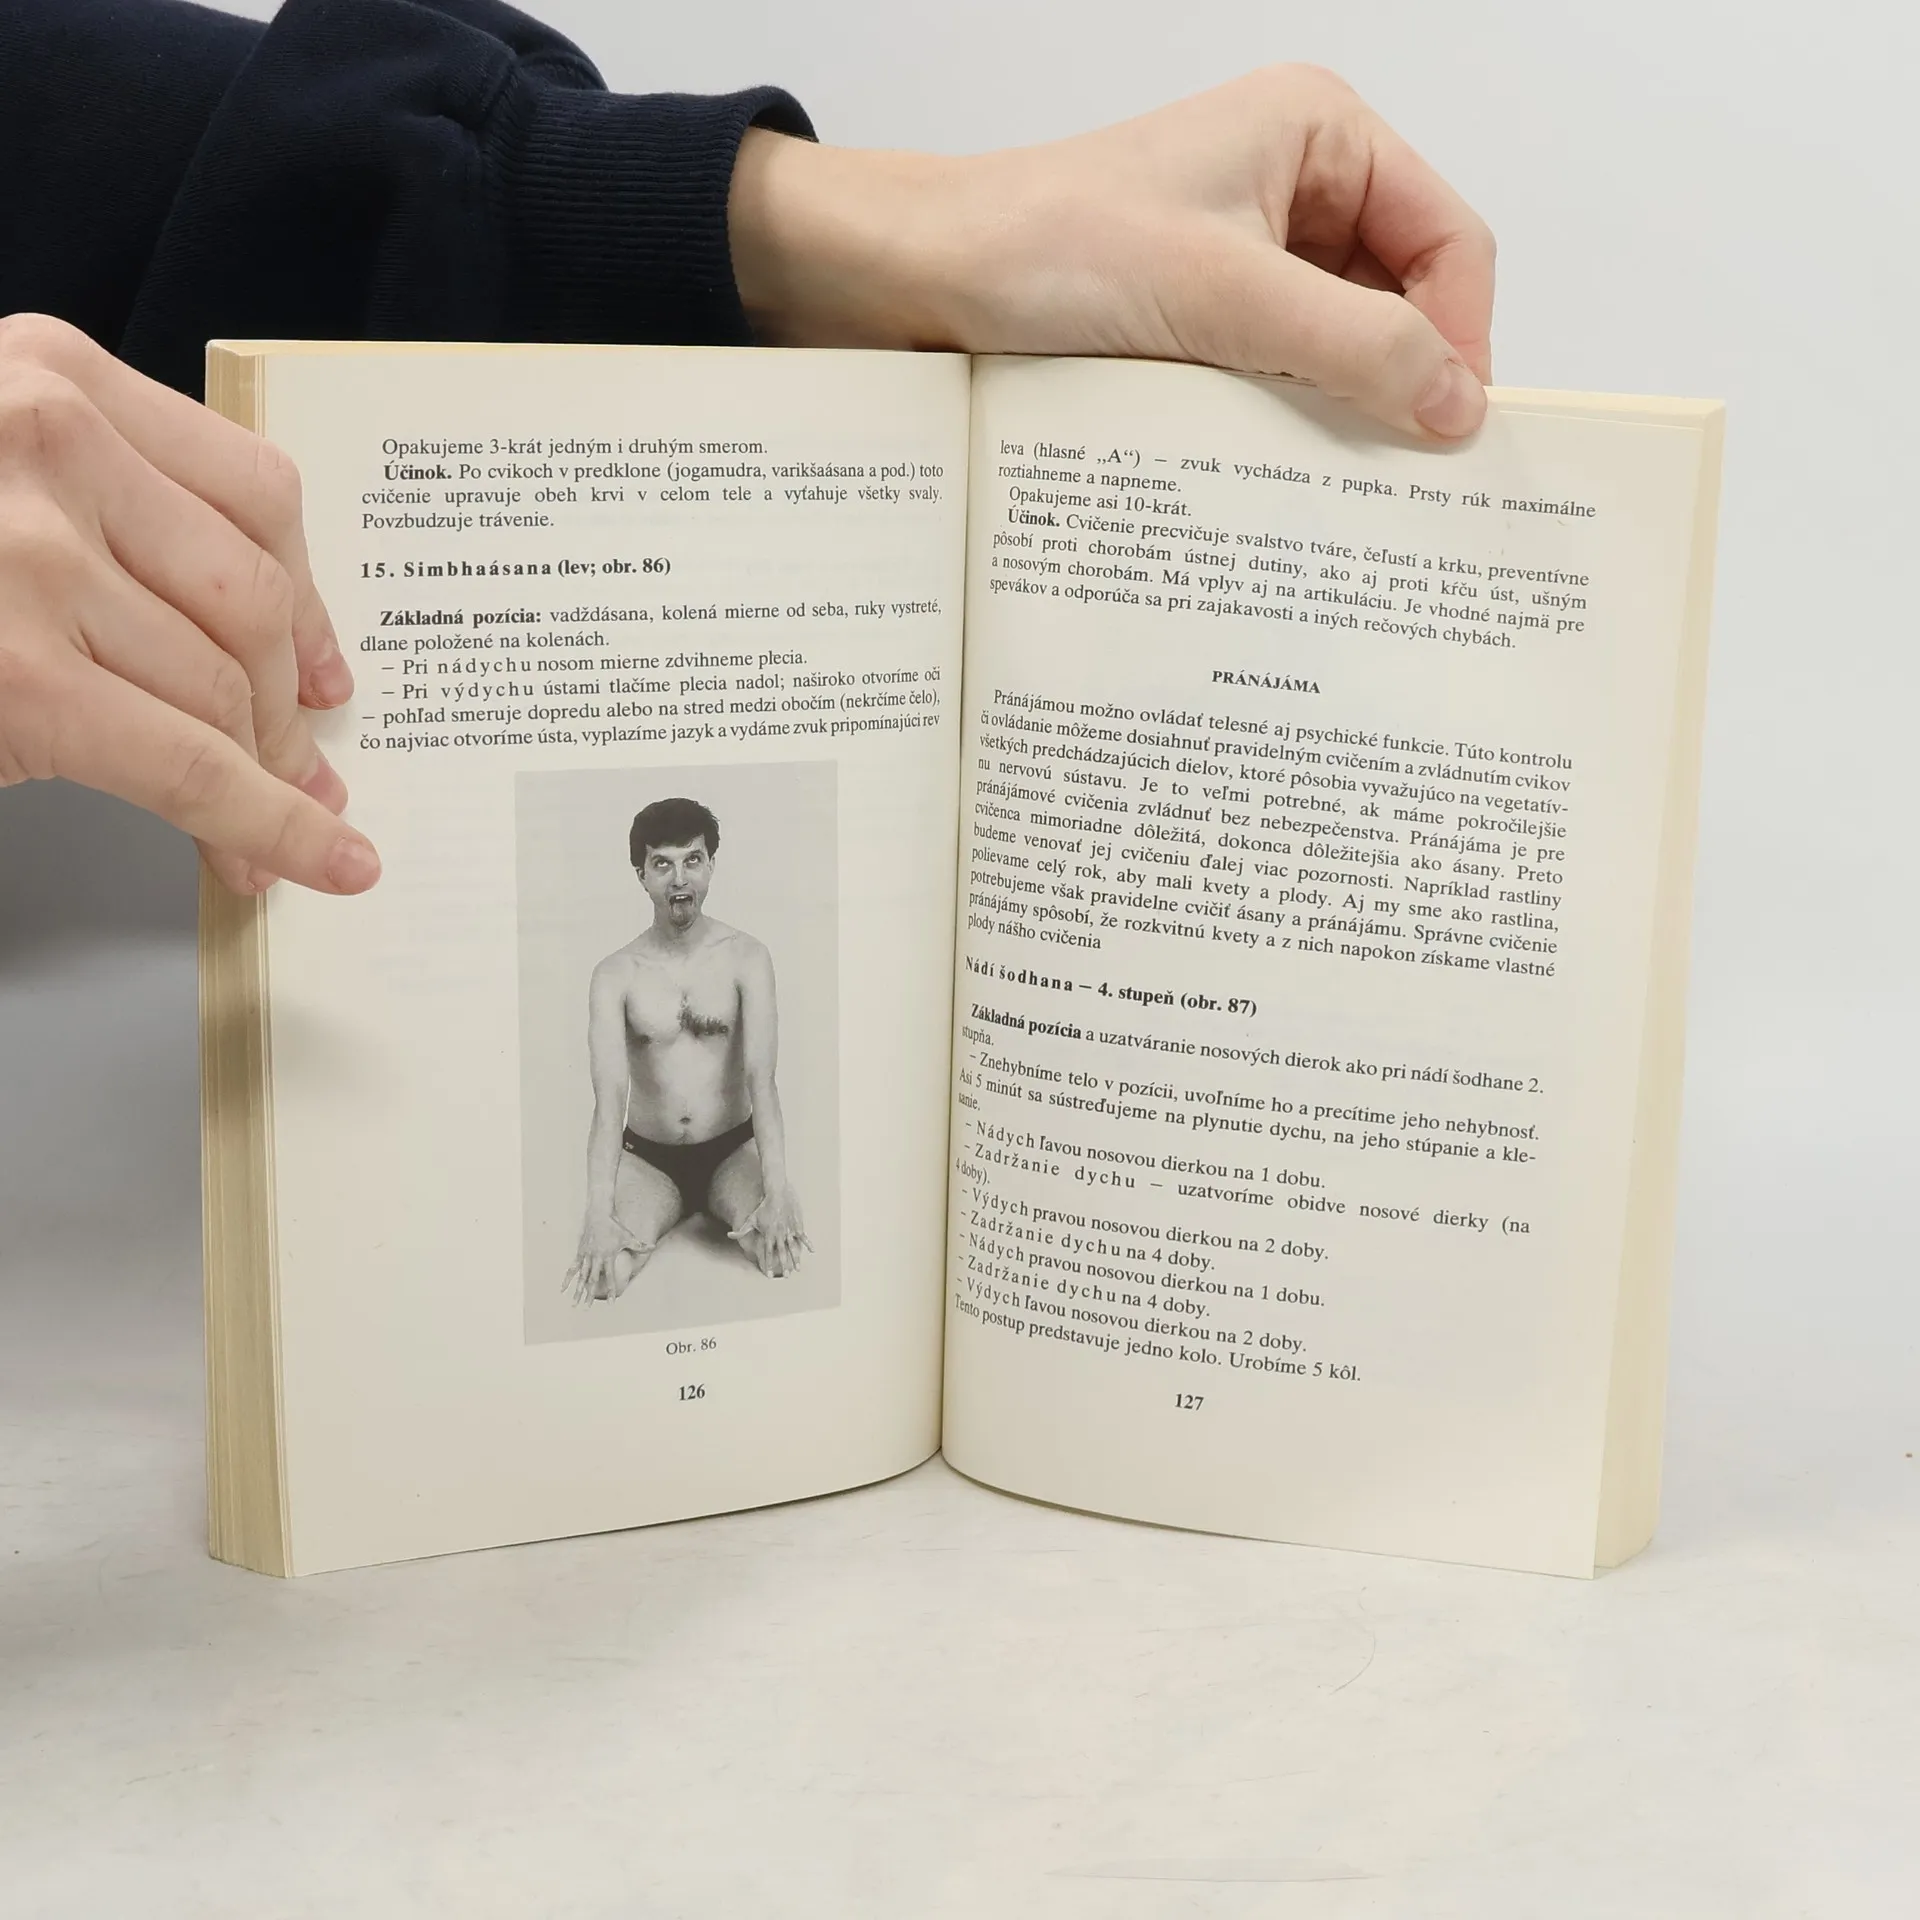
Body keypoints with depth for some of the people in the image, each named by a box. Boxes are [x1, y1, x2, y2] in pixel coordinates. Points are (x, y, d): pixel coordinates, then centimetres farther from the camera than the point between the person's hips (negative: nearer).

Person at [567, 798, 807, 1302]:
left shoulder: (745, 957, -8)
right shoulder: (615, 974, -7)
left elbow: (761, 1079, -18)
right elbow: (609, 1096, -19)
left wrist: (778, 1192, -33)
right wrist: (599, 1216, -35)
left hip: (733, 1151, 0)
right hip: (647, 1160, 0)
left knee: (778, 1247, -30)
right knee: (600, 1272, -26)